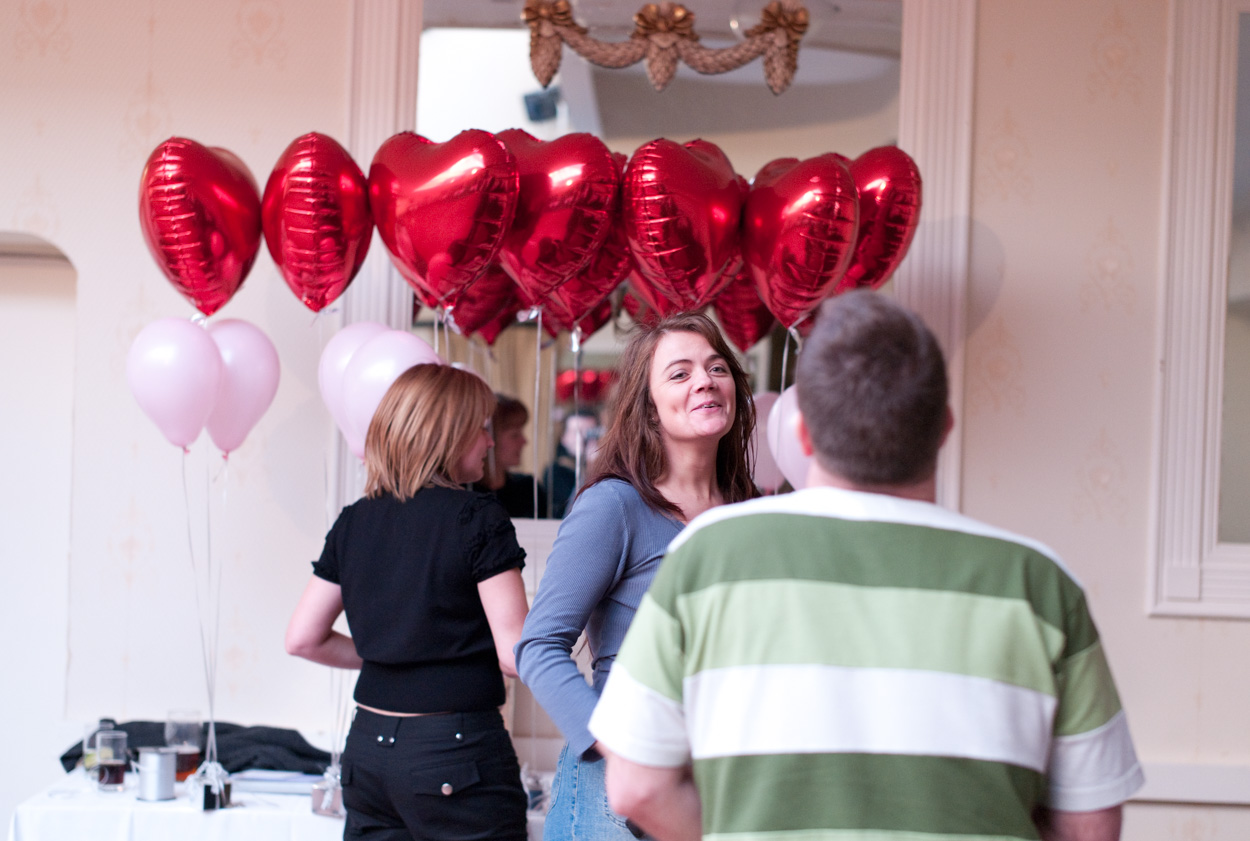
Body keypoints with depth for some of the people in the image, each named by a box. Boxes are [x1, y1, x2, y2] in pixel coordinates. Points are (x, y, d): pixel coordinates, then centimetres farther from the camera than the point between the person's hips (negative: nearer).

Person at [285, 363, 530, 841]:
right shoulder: (478, 519, -9)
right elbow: (515, 654, -14)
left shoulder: (354, 521, 8)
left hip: (367, 747, 6)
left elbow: (303, 639, 11)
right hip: (456, 747, -6)